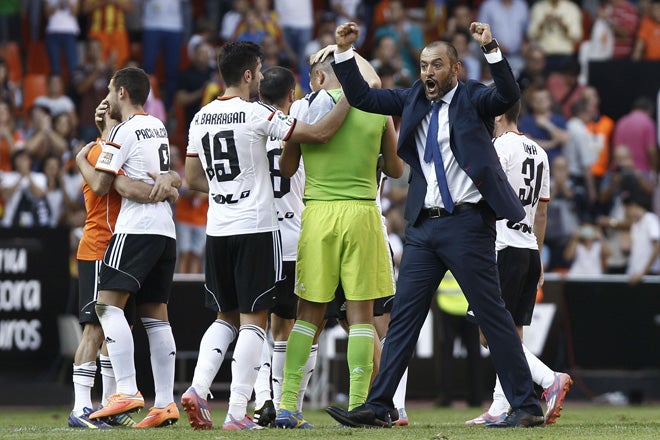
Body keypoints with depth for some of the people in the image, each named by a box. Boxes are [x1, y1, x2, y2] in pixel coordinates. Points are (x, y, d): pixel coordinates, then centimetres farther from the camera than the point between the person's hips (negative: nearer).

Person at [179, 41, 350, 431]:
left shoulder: (201, 118, 9)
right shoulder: (256, 115, -11)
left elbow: (193, 178, 16)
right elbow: (318, 133, -14)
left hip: (218, 230, 6)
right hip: (256, 228, -6)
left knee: (226, 317, 17)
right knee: (253, 320, -2)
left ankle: (198, 389, -1)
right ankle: (237, 413, -7)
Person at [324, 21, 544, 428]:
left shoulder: (473, 98, -3)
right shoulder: (414, 99, 12)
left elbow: (509, 95, -22)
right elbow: (362, 96, 15)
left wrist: (492, 49, -35)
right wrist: (344, 52, 3)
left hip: (467, 222, -6)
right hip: (424, 226, 6)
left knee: (493, 315, -3)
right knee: (403, 317, 5)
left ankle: (527, 406, 1)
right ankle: (378, 407, 8)